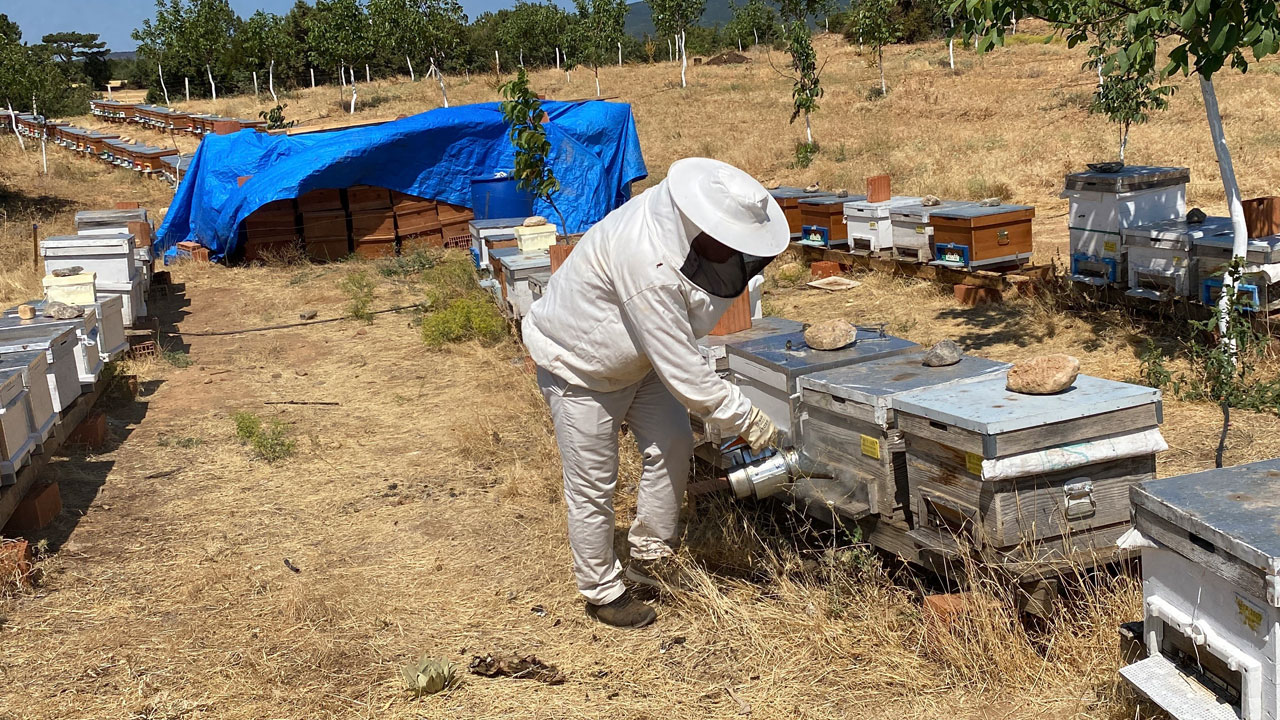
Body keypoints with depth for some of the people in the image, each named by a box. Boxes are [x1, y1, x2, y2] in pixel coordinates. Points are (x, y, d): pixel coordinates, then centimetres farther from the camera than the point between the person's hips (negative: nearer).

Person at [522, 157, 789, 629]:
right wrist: (745, 420, -24)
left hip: (637, 355, 8)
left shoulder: (679, 223, -16)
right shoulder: (648, 268, -42)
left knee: (672, 447, 5)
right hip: (577, 365, -8)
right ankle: (602, 592, 21)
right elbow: (683, 373, -35)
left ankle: (649, 558, 21)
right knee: (593, 486, 2)